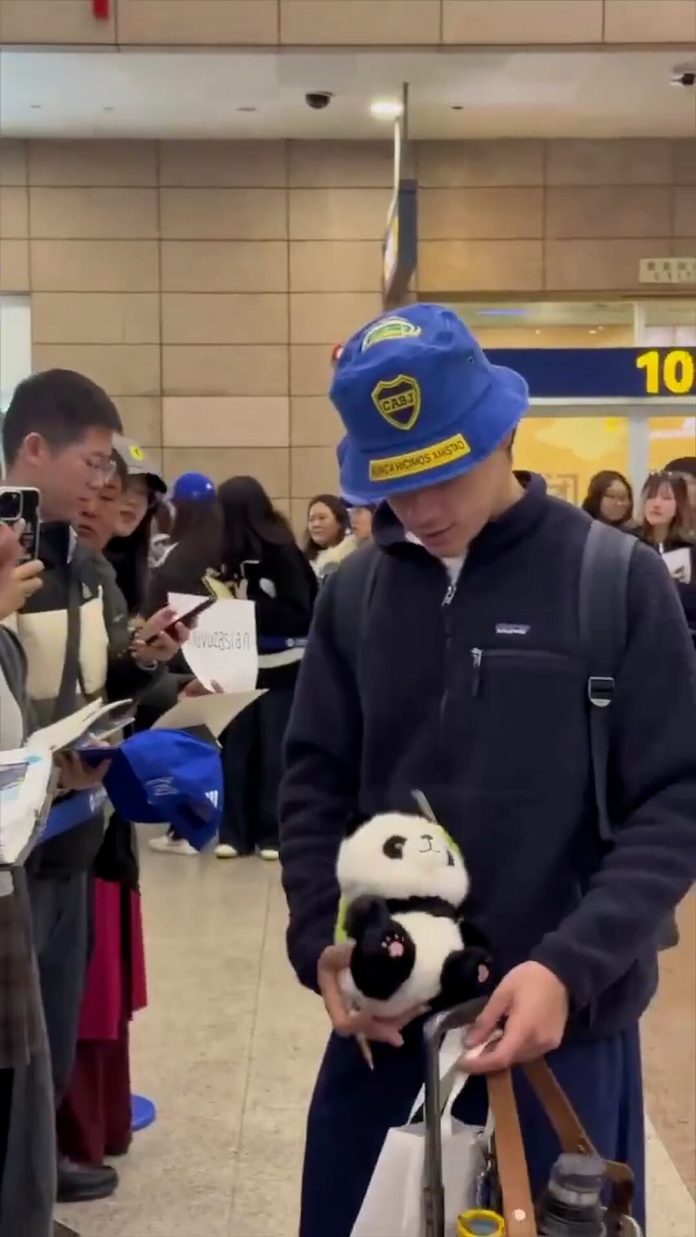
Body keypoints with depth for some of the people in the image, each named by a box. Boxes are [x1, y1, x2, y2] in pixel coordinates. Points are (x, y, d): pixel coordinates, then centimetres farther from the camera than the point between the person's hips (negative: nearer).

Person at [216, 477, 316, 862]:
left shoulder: (281, 551, -14)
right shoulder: (230, 554, 3)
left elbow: (300, 612, -15)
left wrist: (249, 611, -20)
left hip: (280, 669, -5)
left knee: (274, 752, 2)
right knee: (237, 748, 6)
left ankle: (274, 832, 12)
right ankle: (235, 833, 13)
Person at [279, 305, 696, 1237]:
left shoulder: (615, 580, -8)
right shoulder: (355, 593, 2)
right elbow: (316, 783, 7)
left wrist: (571, 966, -20)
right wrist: (322, 943, -8)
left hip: (563, 1023, -3)